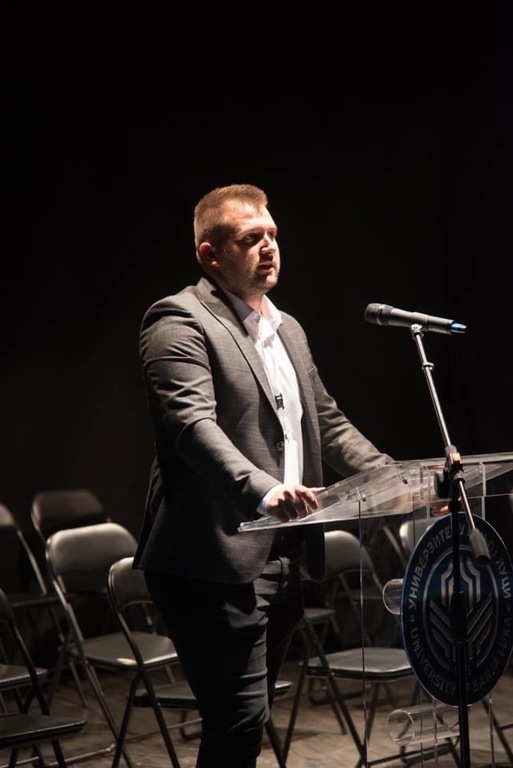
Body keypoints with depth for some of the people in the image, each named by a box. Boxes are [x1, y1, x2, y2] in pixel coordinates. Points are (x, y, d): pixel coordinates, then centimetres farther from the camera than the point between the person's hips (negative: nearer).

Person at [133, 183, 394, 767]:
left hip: (283, 559, 9)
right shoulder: (180, 322, -9)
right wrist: (262, 489, -39)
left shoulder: (287, 329, 19)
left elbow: (327, 422, 22)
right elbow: (193, 424, -23)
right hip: (216, 563, -9)